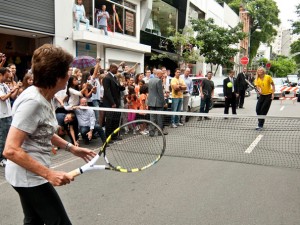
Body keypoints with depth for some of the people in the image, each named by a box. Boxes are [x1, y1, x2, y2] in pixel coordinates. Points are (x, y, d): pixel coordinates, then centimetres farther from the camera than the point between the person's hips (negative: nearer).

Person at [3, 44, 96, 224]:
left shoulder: (44, 97, 5)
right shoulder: (32, 102, -25)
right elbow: (11, 150, -29)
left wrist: (71, 148, 9)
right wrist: (49, 174, -29)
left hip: (30, 174, 10)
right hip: (29, 176, -10)